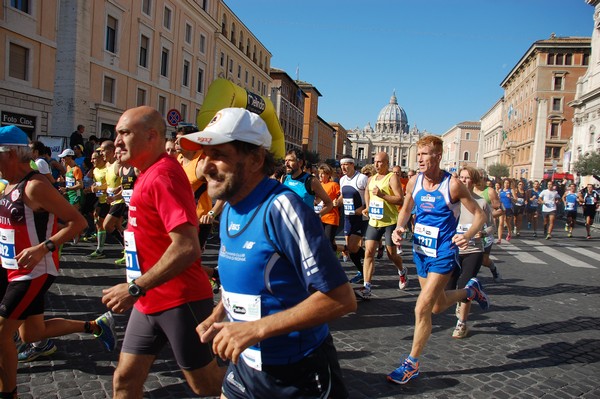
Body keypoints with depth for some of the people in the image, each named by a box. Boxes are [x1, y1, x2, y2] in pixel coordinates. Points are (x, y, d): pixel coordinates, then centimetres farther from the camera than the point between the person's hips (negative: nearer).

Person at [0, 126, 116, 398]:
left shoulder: (35, 186, -20)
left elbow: (77, 222, -23)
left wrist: (43, 248, -30)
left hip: (35, 272, -10)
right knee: (31, 333, 18)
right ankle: (96, 326, 31)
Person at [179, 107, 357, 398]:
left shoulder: (280, 208, -24)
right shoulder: (229, 211, 0)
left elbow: (341, 299, -26)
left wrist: (255, 329, -26)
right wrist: (217, 316, 0)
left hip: (299, 374, -6)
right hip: (245, 362, 7)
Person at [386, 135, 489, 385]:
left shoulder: (452, 185, -18)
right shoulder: (414, 182, -3)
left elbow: (479, 214, -11)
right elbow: (406, 209, 13)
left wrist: (467, 236, -30)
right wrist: (399, 228, -8)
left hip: (443, 255, -6)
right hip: (420, 251, 6)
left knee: (422, 309, -9)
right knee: (438, 306, 21)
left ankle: (412, 364, 9)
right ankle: (471, 290, 50)